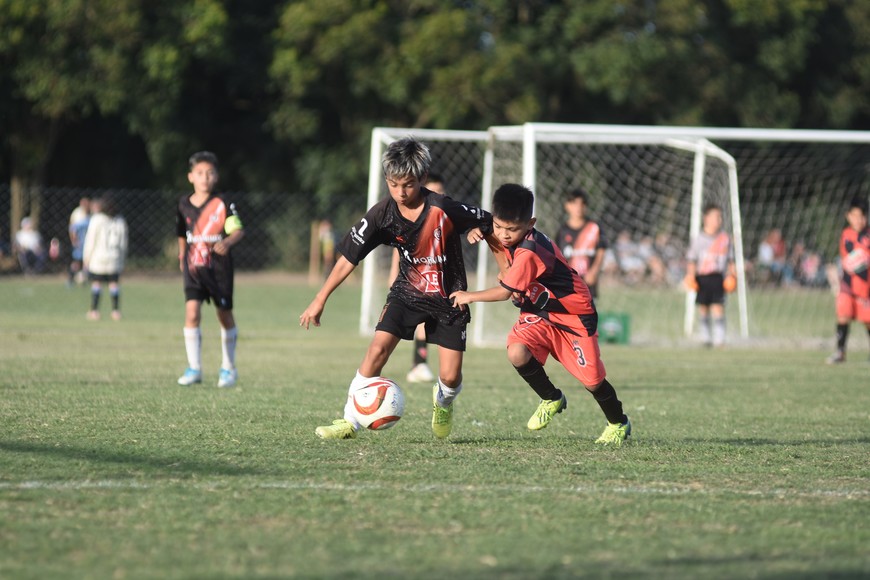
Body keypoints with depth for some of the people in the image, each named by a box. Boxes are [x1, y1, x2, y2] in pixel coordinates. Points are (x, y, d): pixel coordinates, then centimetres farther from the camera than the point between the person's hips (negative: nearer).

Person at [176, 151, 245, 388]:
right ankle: (194, 368, -9)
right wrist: (182, 256, 24)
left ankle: (228, 368, 27)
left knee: (225, 316, 10)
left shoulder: (223, 204, -8)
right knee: (192, 312, -14)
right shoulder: (184, 204, 3)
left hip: (219, 268, -2)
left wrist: (228, 242, -36)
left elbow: (238, 230, -17)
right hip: (194, 268, 2)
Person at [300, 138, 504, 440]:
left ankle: (443, 403, 33)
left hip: (449, 296, -2)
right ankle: (349, 421, -10)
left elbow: (487, 223, -6)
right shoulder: (382, 214, -14)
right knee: (378, 348, -18)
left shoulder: (443, 209, -23)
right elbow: (348, 257, -8)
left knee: (451, 377, -5)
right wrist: (320, 300, -8)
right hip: (407, 291, 2)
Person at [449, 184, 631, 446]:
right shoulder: (506, 238, -6)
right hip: (539, 313, 7)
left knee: (592, 381, -1)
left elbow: (505, 291, -27)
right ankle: (552, 400, 4)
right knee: (517, 353, -22)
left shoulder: (528, 252, -32)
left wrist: (469, 296, -14)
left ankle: (619, 424, 28)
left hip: (575, 315, -7)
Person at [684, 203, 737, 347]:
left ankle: (719, 339, -11)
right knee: (703, 309, 6)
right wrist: (690, 276, -4)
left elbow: (730, 259, 14)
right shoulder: (699, 239, 4)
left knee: (718, 308, -11)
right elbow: (691, 259, 7)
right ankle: (706, 338, 19)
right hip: (702, 277, 1)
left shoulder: (725, 237, 8)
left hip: (718, 277, 0)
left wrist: (732, 275, 4)